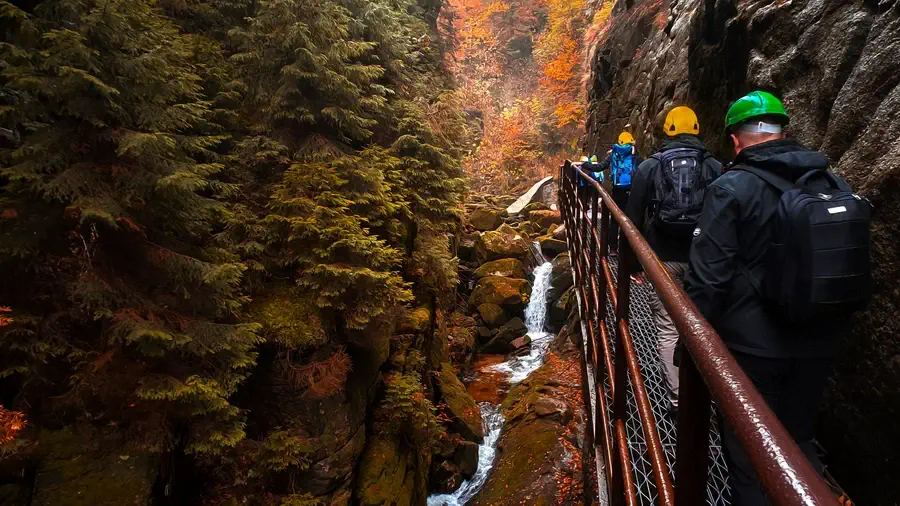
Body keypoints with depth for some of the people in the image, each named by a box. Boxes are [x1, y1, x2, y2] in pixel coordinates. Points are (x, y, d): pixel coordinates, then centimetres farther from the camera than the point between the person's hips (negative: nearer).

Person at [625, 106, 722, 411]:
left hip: (664, 259, -1)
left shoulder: (648, 167, 1)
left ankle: (677, 398, 7)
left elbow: (633, 219, 1)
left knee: (668, 328, 5)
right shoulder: (715, 167, 3)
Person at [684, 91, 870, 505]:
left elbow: (707, 278, -19)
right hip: (817, 348, 6)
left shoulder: (732, 189, -17)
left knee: (747, 452, 11)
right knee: (798, 441, 23)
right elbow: (855, 268, 12)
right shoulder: (837, 186, 2)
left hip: (751, 348, -5)